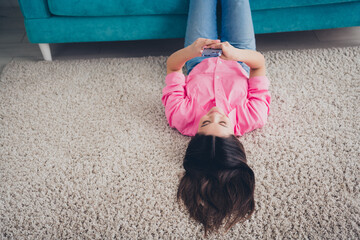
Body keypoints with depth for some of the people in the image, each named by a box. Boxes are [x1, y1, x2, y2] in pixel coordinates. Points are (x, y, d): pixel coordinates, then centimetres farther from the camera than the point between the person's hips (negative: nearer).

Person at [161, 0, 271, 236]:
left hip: (200, 64, 1)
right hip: (238, 65, 0)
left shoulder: (182, 117, -45)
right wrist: (236, 54, -52)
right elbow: (260, 62, -33)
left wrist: (189, 51, -53)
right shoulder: (251, 118, -44)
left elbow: (172, 66, -32)